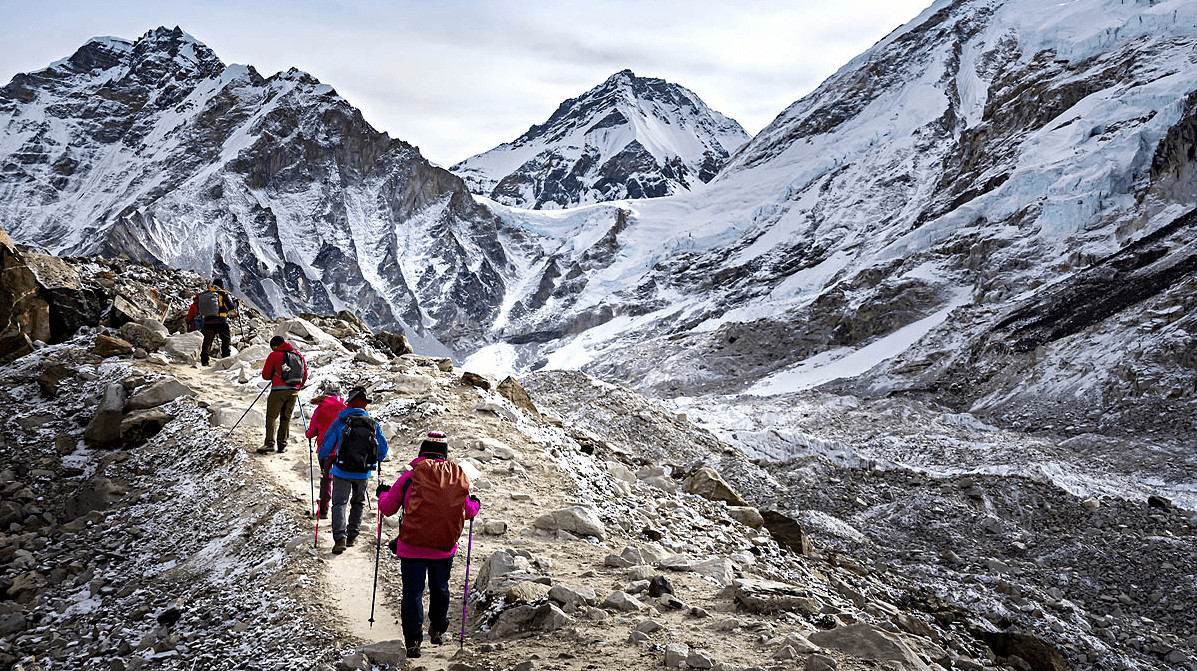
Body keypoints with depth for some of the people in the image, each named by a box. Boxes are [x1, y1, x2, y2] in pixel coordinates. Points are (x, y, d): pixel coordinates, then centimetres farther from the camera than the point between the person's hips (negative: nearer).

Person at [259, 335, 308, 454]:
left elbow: (265, 375, 3)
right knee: (286, 418, 12)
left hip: (279, 391, -5)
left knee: (271, 417, -2)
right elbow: (305, 375, 18)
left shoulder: (274, 355, -1)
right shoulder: (299, 355, 13)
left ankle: (269, 443, -12)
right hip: (294, 391, 5)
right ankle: (282, 444, 11)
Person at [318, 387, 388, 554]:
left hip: (342, 471, -2)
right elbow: (383, 450, 7)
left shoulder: (340, 421, -6)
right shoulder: (373, 423, 0)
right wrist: (374, 460, 27)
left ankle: (340, 538, -14)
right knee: (358, 503, 22)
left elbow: (327, 444, -1)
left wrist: (324, 458, 20)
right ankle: (352, 535, 19)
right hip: (363, 473, 2)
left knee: (339, 503, 3)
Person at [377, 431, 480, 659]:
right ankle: (438, 630, 37)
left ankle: (413, 641, 2)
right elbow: (467, 511, 10)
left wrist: (383, 494, 24)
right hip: (445, 546, 3)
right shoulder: (458, 477, 0)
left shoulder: (409, 477, -7)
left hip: (413, 547, -3)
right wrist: (475, 505, 33)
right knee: (440, 589, 23)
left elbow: (388, 508, 2)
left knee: (413, 592, 5)